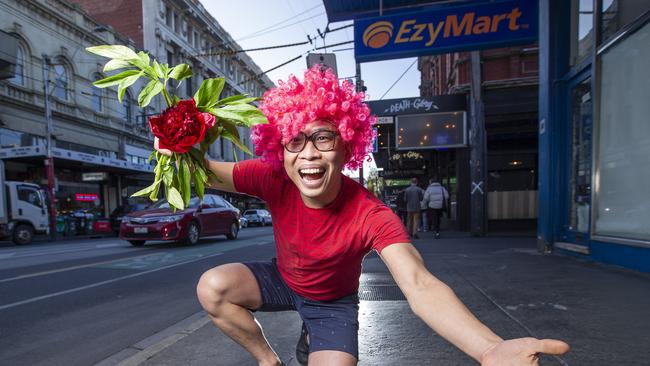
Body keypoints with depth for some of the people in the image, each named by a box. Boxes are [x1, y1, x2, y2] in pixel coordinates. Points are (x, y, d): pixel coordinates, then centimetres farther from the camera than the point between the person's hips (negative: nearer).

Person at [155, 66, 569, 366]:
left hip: (333, 300, -1)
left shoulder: (372, 216, -36)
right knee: (212, 287, -20)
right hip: (282, 279, 2)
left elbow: (420, 286, -46)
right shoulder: (274, 181, -27)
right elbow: (213, 174, -17)